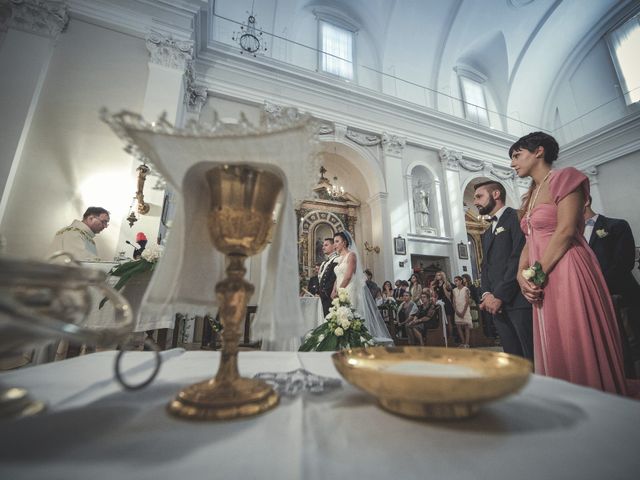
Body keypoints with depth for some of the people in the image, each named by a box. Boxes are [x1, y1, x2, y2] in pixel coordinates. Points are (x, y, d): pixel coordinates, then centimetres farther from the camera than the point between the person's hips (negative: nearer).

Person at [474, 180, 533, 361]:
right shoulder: (487, 234, 24)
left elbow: (520, 257, -13)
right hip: (497, 305, 7)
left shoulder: (517, 217, -1)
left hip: (519, 301, -7)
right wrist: (486, 294, -1)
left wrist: (500, 296, -15)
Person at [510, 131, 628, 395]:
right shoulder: (531, 194, 20)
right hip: (543, 284, 8)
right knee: (555, 350, 12)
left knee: (578, 349, -1)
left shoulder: (564, 178, -2)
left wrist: (537, 274, -14)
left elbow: (565, 231, -14)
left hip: (567, 274, -8)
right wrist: (521, 275, 0)